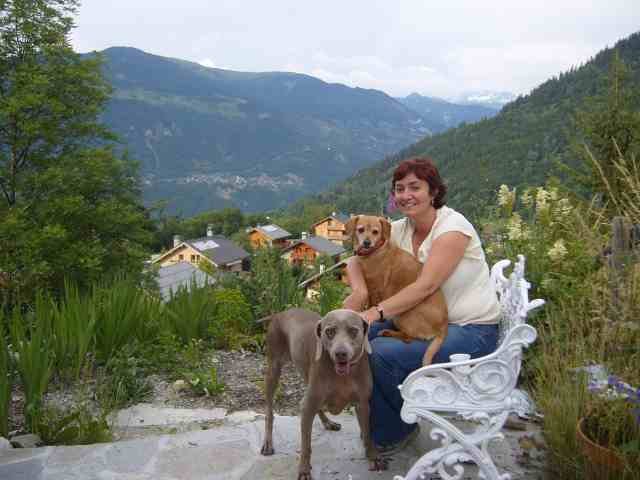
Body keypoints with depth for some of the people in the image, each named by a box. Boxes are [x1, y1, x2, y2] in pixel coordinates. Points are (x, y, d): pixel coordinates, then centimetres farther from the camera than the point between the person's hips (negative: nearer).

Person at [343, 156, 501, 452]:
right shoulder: (400, 230, 3)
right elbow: (355, 260, -1)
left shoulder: (453, 227, -18)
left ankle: (397, 430, 5)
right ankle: (380, 421, 11)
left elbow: (426, 286, -27)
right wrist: (359, 290, -24)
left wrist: (375, 312, -36)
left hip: (473, 331, -7)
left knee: (382, 352, -23)